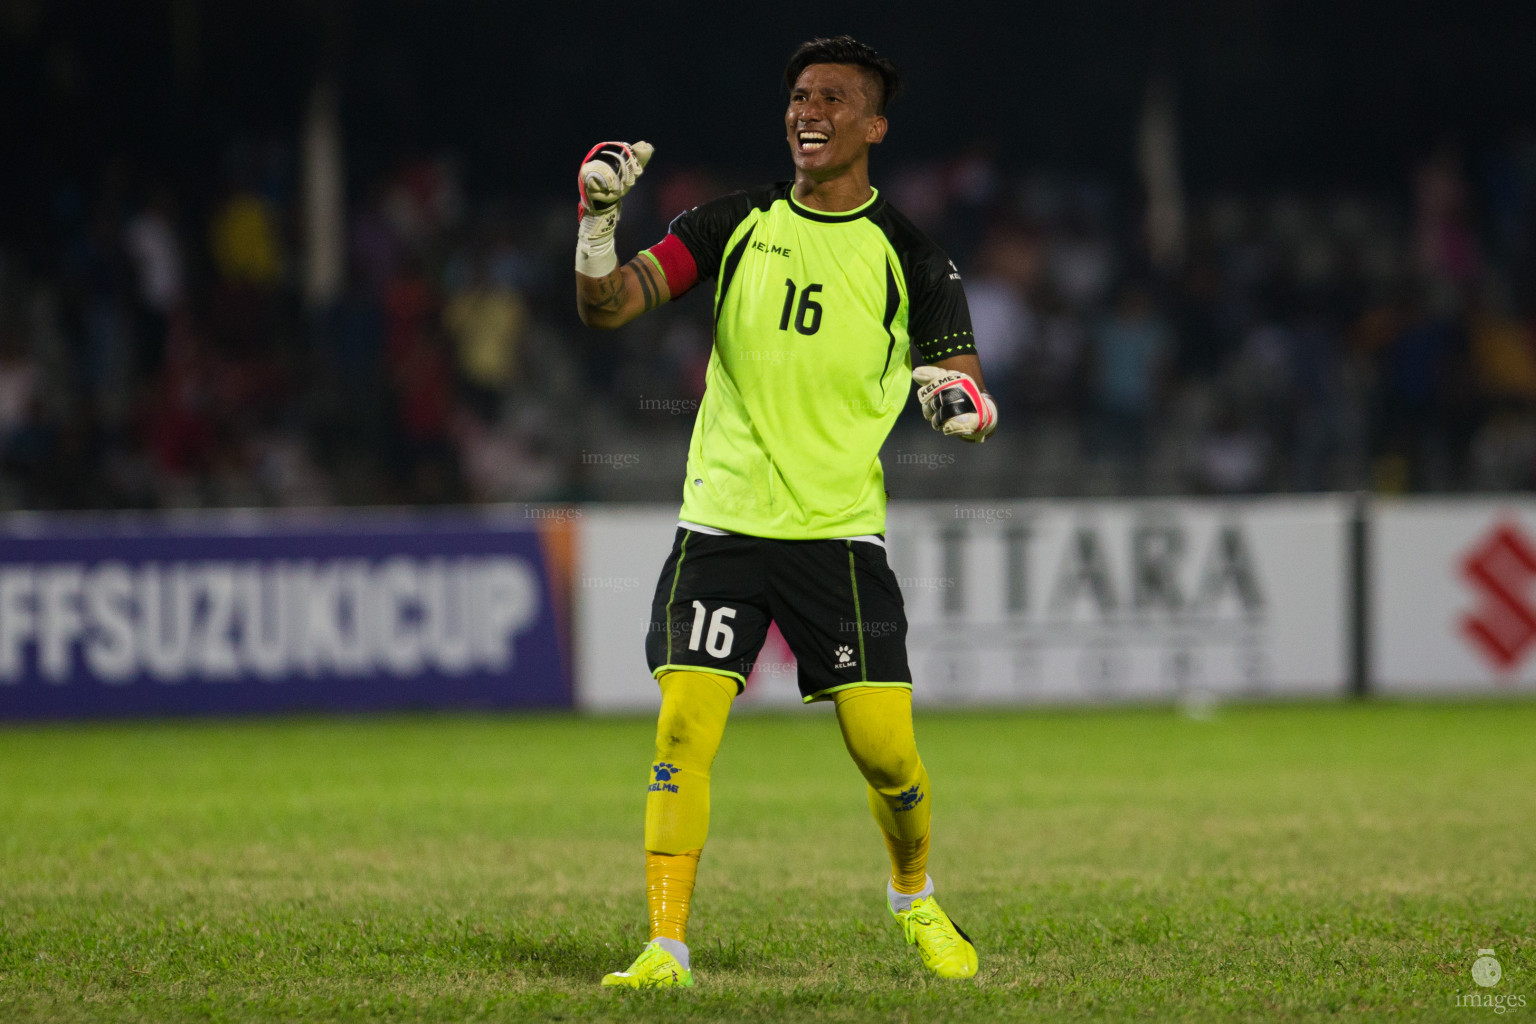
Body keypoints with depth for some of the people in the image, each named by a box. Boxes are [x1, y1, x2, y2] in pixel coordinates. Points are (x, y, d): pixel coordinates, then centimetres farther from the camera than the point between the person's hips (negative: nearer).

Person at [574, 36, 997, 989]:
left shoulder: (907, 255, 1)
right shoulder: (736, 225, 5)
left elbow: (969, 386, 2)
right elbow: (608, 305, -1)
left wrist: (960, 401, -22)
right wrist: (599, 222, -21)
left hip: (841, 534, -1)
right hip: (721, 524, 1)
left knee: (887, 749, -5)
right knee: (683, 729, -12)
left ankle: (916, 899, 24)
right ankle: (666, 947, -7)